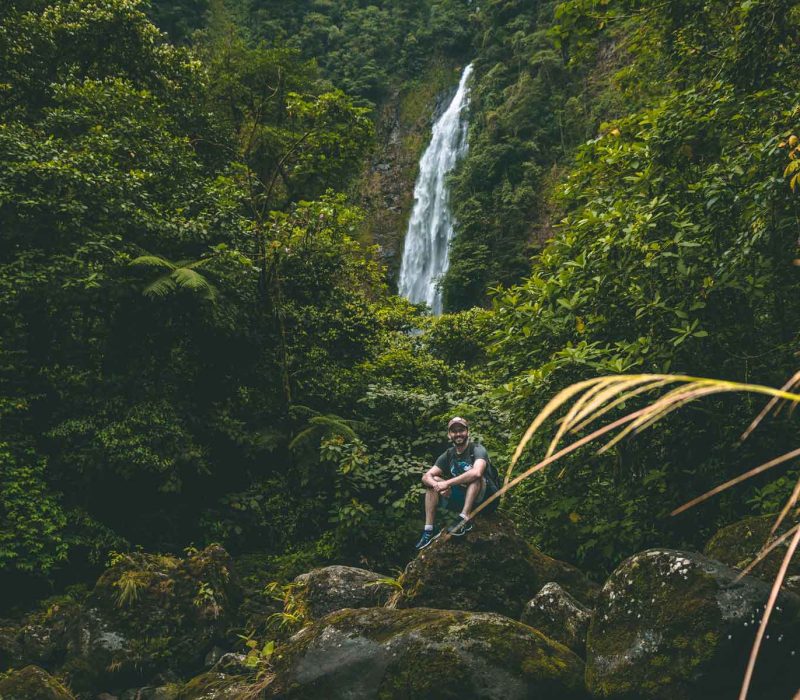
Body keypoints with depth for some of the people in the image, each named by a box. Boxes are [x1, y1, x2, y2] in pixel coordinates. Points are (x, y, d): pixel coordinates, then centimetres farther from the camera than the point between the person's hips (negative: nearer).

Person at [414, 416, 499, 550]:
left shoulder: (477, 449, -14)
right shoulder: (448, 455, 4)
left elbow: (476, 473, -35)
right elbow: (426, 477, -3)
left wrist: (447, 483, -30)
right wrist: (437, 485, -27)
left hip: (485, 499, -6)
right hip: (462, 499, 6)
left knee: (474, 476, -31)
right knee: (433, 482, -6)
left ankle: (464, 519, -36)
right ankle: (428, 530, -13)